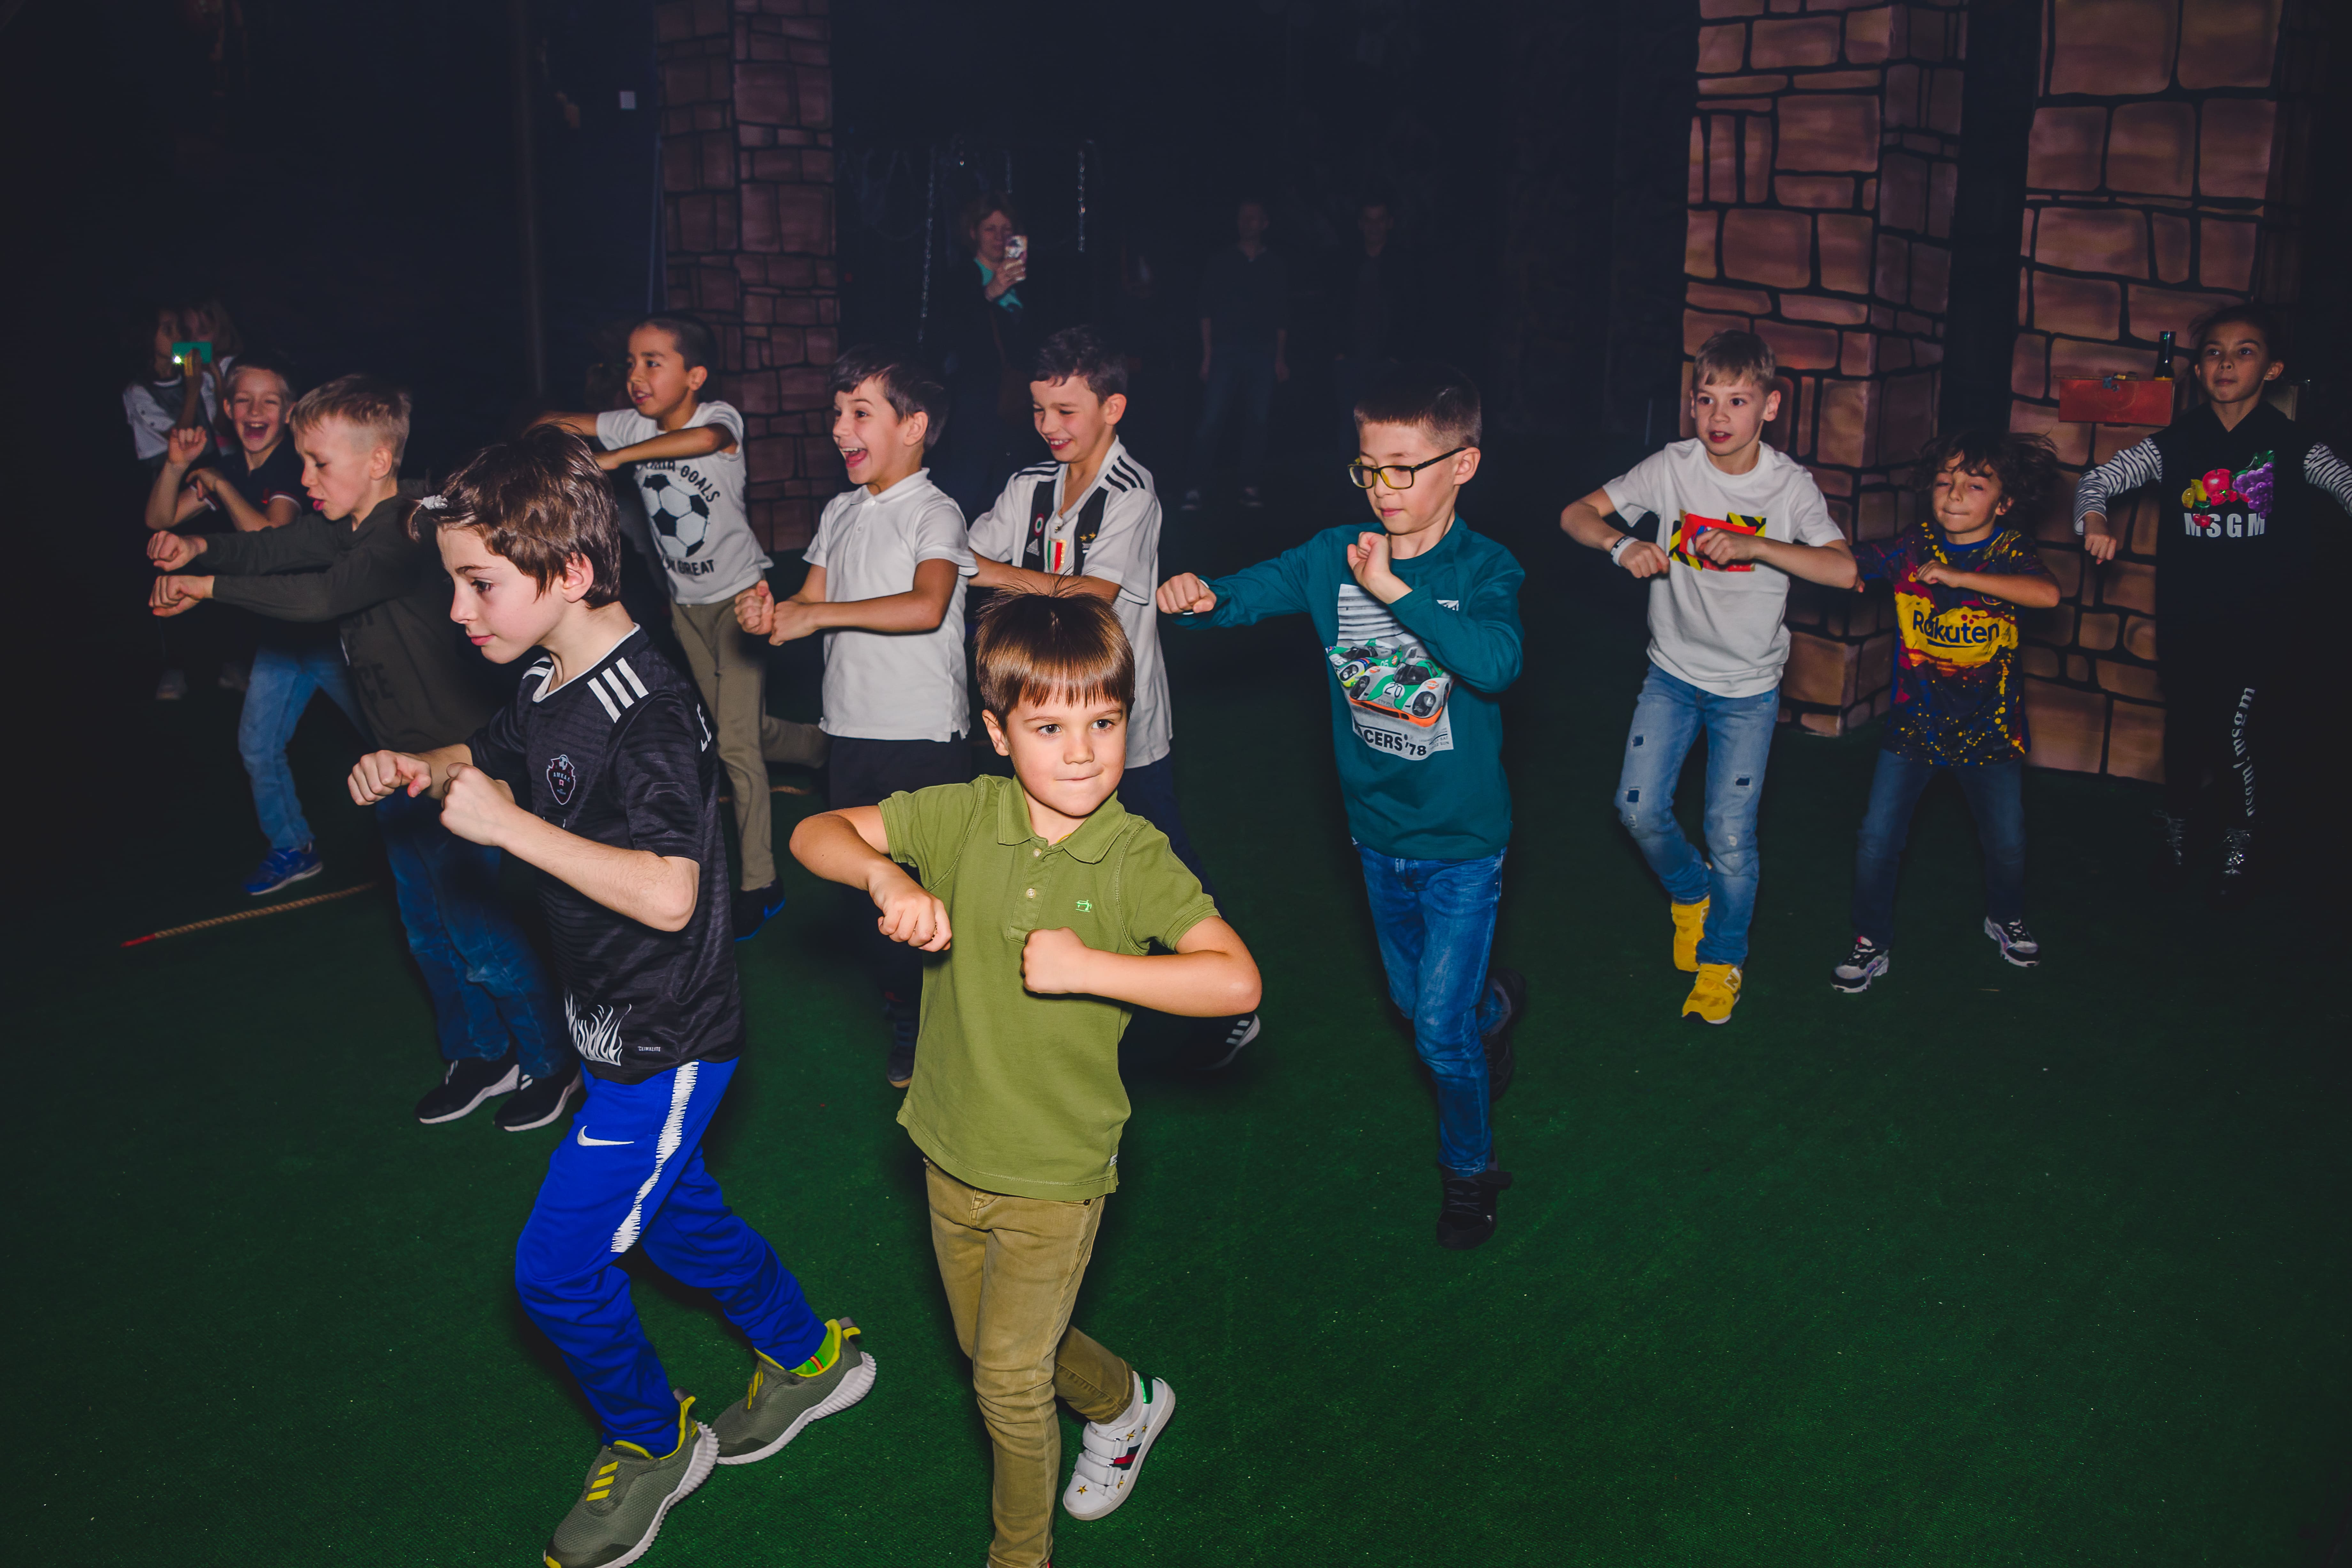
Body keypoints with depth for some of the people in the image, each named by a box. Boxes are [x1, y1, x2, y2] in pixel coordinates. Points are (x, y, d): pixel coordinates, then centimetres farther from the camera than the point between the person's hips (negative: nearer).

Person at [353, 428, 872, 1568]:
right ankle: (810, 1358, 44)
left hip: (665, 1043, -9)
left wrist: (510, 825, -30)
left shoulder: (650, 713, -27)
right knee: (670, 1214, 24)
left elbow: (667, 894, -35)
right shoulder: (551, 684, 2)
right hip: (621, 1029, 10)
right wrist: (413, 769, 0)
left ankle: (650, 1442, 27)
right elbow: (490, 757, 22)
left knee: (558, 1265, 1)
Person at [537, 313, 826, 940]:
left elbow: (704, 439, -43)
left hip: (739, 593, -6)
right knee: (739, 728, 17)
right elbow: (553, 425, 0)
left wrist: (615, 457, -44)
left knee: (736, 744, -10)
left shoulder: (719, 416, -19)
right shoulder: (632, 425, -3)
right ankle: (829, 750, 44)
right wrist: (551, 429, -23)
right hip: (684, 600, 6)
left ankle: (758, 884, -1)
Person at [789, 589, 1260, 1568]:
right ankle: (1124, 1403, 52)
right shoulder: (961, 817, -10)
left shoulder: (1136, 858, -17)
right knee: (989, 1345, 24)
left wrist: (1087, 968, -30)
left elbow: (1236, 982, -26)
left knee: (1010, 1380, 3)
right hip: (953, 1149, 5)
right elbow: (815, 835, -7)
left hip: (1057, 1170, -4)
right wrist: (885, 876, -27)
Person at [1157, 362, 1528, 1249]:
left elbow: (1497, 662, -35)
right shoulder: (1337, 556, -5)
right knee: (1413, 1001, 24)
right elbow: (1254, 591, -8)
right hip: (1378, 830, 5)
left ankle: (1471, 1168, 23)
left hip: (1461, 839, -5)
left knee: (1440, 1027, -3)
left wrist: (1397, 589, -40)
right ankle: (1496, 1002, 58)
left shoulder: (1483, 571, -17)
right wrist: (1201, 597, -31)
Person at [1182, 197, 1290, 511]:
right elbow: (1207, 310, 7)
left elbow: (1282, 317, 12)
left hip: (1262, 355, 2)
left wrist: (1281, 358, 6)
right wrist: (1208, 353, -1)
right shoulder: (1221, 261, 8)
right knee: (1211, 420, -10)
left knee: (1257, 421, 1)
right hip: (1226, 352, -2)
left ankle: (1250, 487, 8)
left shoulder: (1275, 266, 12)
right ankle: (1195, 488, -10)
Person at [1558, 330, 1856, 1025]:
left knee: (1731, 835, 0)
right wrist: (1623, 545, -29)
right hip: (1673, 672, 2)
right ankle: (1690, 891, 30)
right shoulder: (1674, 466, -9)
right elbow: (1578, 514, -8)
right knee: (1639, 807, -3)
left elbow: (1844, 569, -24)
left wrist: (1753, 545, -35)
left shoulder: (1789, 485, -11)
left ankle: (1723, 957, 25)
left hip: (1749, 686, -2)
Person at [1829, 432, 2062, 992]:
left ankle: (2006, 919, 43)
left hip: (1988, 728, 0)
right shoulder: (1913, 546, -4)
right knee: (1876, 838, -4)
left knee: (2007, 843, 12)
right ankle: (1871, 944, 16)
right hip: (1913, 721, 1)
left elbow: (2047, 594, -29)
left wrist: (1959, 577, -35)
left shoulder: (2011, 552, -9)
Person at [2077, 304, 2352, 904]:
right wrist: (2095, 521, -23)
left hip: (2252, 624, -1)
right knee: (2184, 730, 12)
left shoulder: (2292, 447, -1)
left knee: (2233, 737, -6)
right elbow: (2098, 479, -1)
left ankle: (2238, 845, 18)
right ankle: (2177, 825, 37)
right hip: (2183, 623, 2)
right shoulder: (2174, 444, 1)